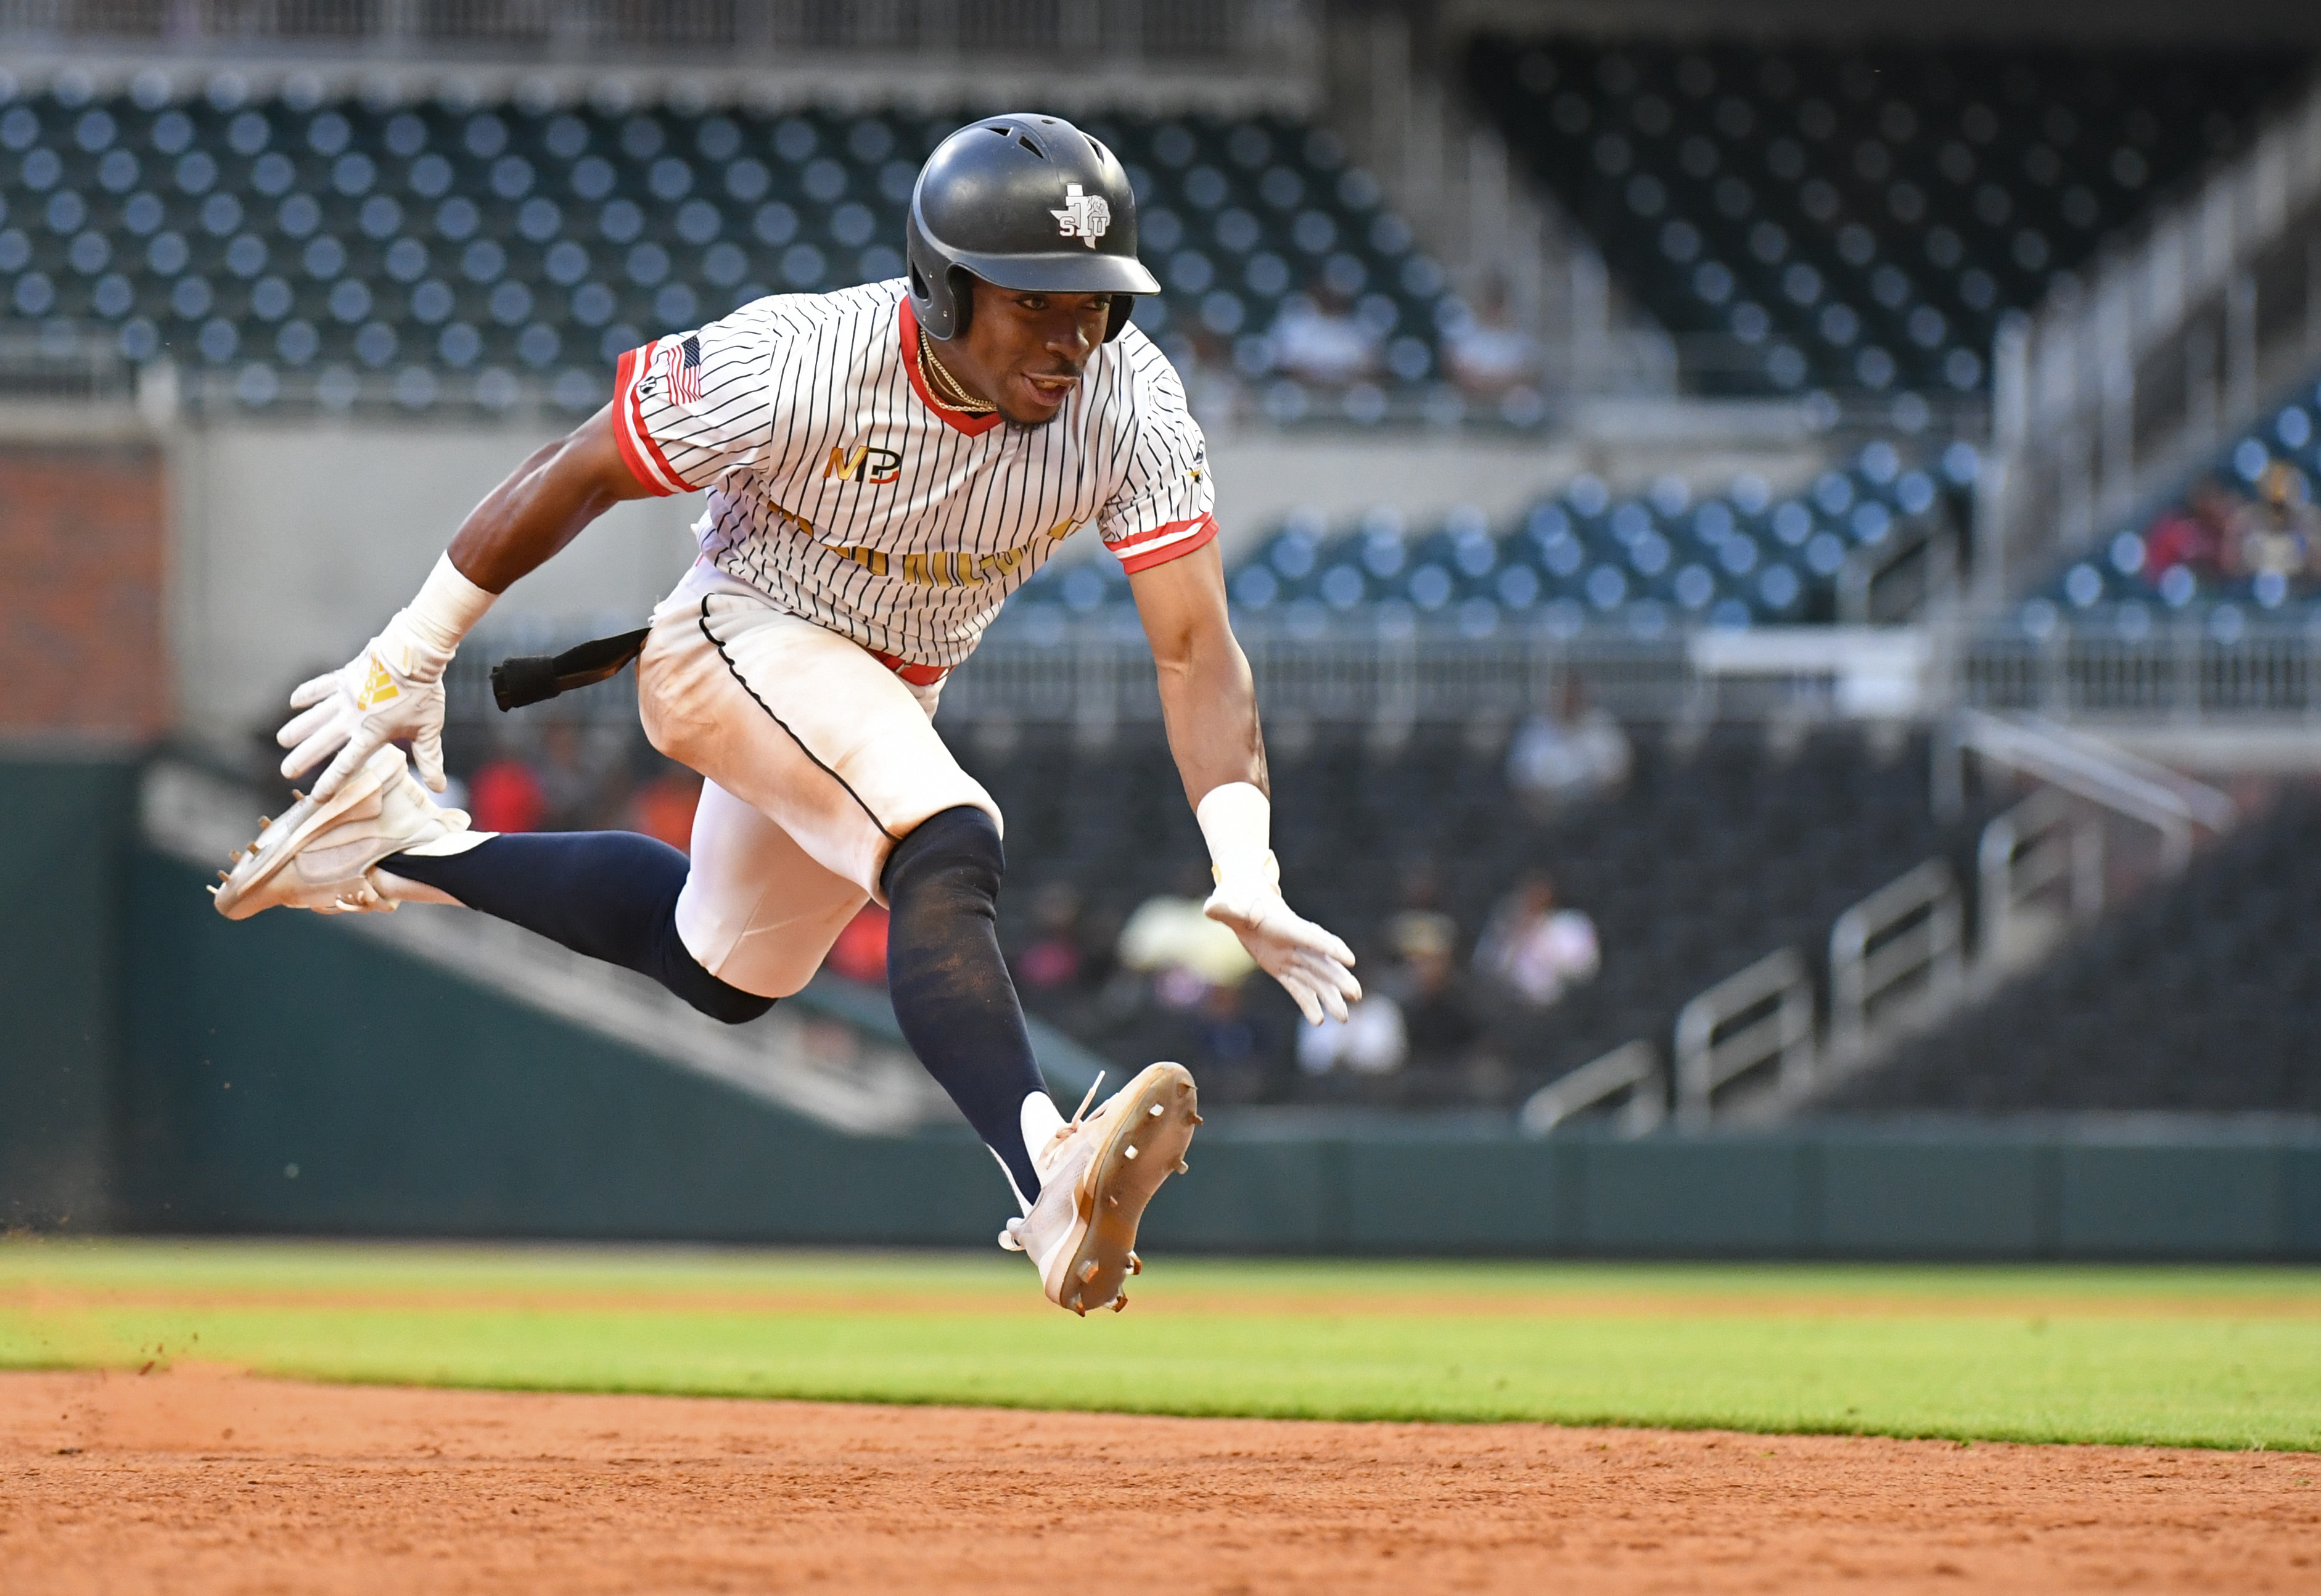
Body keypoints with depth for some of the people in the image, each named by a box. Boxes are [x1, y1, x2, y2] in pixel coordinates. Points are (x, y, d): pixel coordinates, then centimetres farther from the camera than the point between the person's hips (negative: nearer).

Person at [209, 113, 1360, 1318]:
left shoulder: (1127, 405, -22)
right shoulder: (794, 368, -31)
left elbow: (1194, 652, -22)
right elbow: (579, 472, -17)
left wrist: (1244, 869, -36)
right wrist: (410, 659, -9)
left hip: (893, 695, 6)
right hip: (738, 639, -6)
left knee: (722, 969, 23)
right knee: (947, 849, -34)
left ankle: (411, 845, 36)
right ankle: (1048, 1188, -48)